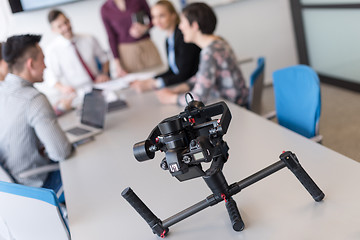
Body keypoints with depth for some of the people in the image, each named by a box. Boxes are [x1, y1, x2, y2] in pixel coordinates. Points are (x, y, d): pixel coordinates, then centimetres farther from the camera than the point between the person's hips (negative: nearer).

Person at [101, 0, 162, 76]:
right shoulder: (105, 9, 0)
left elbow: (152, 19, 8)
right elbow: (111, 37, 1)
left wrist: (144, 28, -15)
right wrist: (117, 64, -3)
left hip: (147, 47, 1)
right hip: (126, 52, -1)